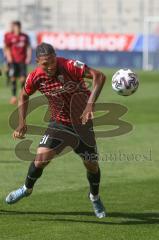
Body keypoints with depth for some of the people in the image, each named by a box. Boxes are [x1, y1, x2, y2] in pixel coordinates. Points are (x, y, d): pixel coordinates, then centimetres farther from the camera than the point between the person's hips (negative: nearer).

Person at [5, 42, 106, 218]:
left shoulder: (69, 66, -27)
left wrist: (90, 105, -41)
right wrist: (22, 123, -4)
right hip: (59, 123, 1)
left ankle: (95, 198, 33)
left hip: (82, 123, -1)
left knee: (92, 164, 2)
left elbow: (99, 76, -33)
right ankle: (27, 189, 15)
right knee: (41, 157, -15)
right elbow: (24, 96, 6)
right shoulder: (35, 77, -15)